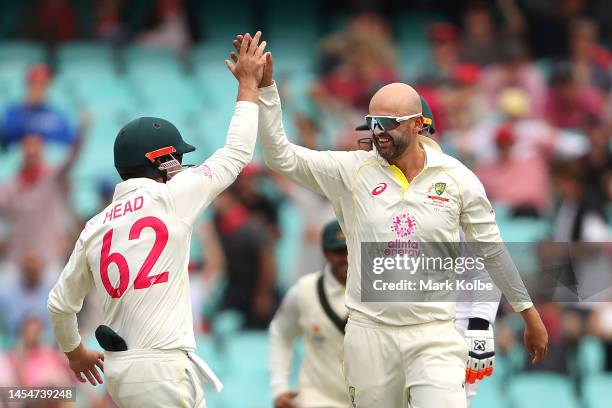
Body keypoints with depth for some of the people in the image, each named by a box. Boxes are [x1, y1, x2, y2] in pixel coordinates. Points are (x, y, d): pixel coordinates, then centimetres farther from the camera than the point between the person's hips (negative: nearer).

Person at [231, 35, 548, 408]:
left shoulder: (457, 178, 0)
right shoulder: (352, 171, 0)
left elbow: (492, 249, 10)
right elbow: (282, 157, -8)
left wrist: (528, 311, 14)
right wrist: (264, 86, -17)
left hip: (434, 335, -1)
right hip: (370, 332, 1)